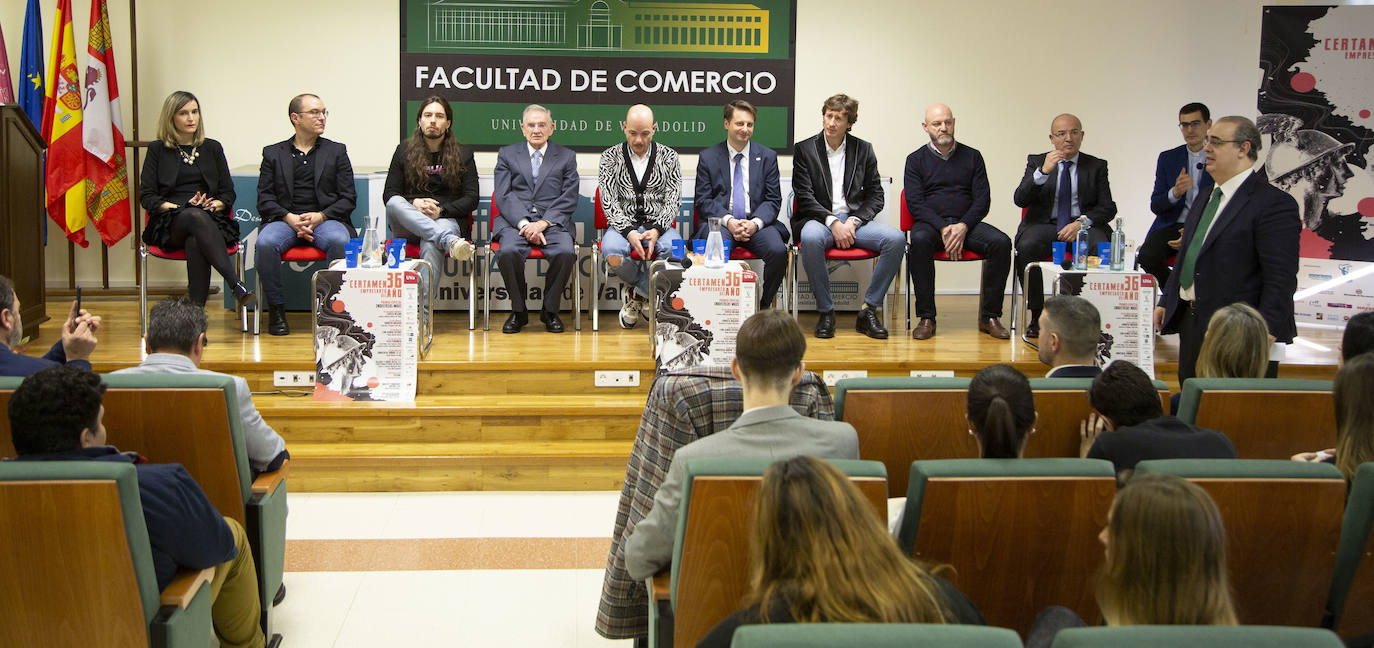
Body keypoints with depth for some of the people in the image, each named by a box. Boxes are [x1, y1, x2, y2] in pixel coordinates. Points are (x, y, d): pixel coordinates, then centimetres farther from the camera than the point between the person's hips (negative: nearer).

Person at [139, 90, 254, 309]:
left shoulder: (212, 148, 20)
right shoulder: (157, 150, 14)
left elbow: (228, 193, 17)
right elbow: (146, 196, 6)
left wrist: (214, 205, -6)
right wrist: (182, 208, -10)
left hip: (210, 220, 2)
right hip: (171, 227, -2)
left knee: (196, 243, -37)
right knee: (196, 217, -39)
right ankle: (237, 287, -52)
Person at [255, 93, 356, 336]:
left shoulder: (337, 151, 16)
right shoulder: (273, 153, 16)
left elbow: (348, 198, 8)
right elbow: (264, 200, 8)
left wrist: (320, 216, -9)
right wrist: (289, 218, -12)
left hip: (325, 219, 0)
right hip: (285, 219, 0)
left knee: (339, 241, -35)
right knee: (266, 243, -33)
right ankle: (276, 308, -16)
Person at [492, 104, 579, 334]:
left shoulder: (567, 156, 15)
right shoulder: (507, 154, 16)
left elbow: (569, 199, 5)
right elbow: (503, 196, 4)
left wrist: (543, 222, -11)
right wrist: (524, 223, -13)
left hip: (553, 222, 0)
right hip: (515, 220, 0)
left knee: (566, 252, -31)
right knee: (508, 251, -32)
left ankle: (550, 310, -10)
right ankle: (518, 311, -11)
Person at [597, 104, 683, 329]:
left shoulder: (668, 157, 6)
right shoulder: (610, 157, 3)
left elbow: (673, 200, -1)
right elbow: (609, 202, -5)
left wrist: (657, 230, -19)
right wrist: (629, 232, -21)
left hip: (658, 226, 1)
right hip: (623, 225, 0)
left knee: (675, 249, -35)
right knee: (612, 252, -36)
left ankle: (636, 293, -7)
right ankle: (647, 293, -2)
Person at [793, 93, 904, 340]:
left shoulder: (864, 150, 11)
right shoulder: (804, 149, 5)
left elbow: (875, 197, 8)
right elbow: (805, 197, -3)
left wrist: (853, 221, -10)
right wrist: (833, 222, -16)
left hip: (855, 219, 3)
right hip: (819, 219, -2)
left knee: (896, 238, -26)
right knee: (811, 238, -39)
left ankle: (868, 311, -15)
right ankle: (826, 311, -22)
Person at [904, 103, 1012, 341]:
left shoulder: (972, 156, 13)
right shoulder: (916, 160, 9)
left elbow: (982, 200, 6)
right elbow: (915, 203, -2)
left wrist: (963, 226, -14)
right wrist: (943, 228, -17)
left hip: (966, 222, 2)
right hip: (930, 223, -2)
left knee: (1001, 243, -27)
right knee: (919, 240, -37)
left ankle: (989, 316, -18)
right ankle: (926, 318, -29)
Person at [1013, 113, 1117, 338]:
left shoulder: (1097, 166, 12)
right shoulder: (1037, 162, 11)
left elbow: (1108, 208, 6)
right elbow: (1020, 200, -2)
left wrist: (1082, 222, -14)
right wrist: (1043, 171, -16)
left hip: (1084, 225, 0)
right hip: (1044, 224, 0)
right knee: (1025, 248, -33)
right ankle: (1036, 316, -20)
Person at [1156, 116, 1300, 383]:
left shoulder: (1274, 204, -12)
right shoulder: (1206, 198, 16)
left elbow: (1281, 280, -17)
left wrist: (1264, 335, -23)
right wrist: (1166, 302, 20)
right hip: (1192, 326, 8)